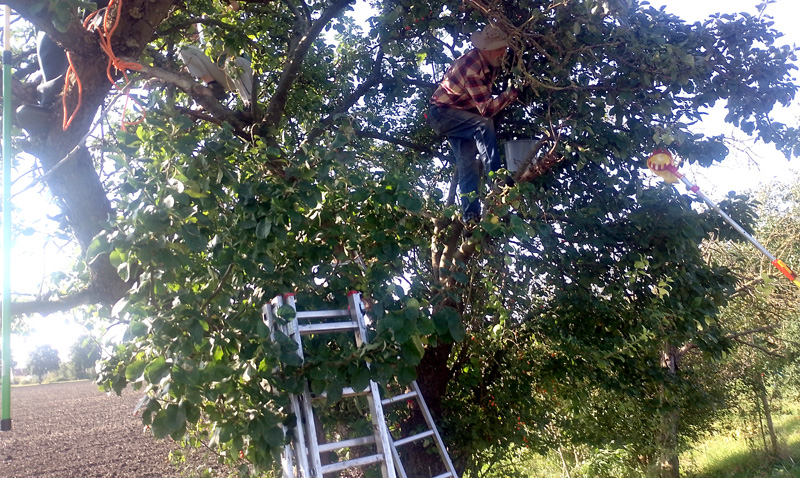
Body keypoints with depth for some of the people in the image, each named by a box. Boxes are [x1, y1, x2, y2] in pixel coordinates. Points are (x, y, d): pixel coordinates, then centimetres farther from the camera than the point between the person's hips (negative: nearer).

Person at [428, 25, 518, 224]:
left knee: (468, 164, -3)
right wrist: (513, 92, -32)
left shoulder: (491, 63, -3)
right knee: (484, 125, -32)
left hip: (462, 115, 9)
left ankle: (470, 216, -7)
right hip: (442, 112, -9)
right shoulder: (472, 67, -30)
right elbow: (486, 109, -34)